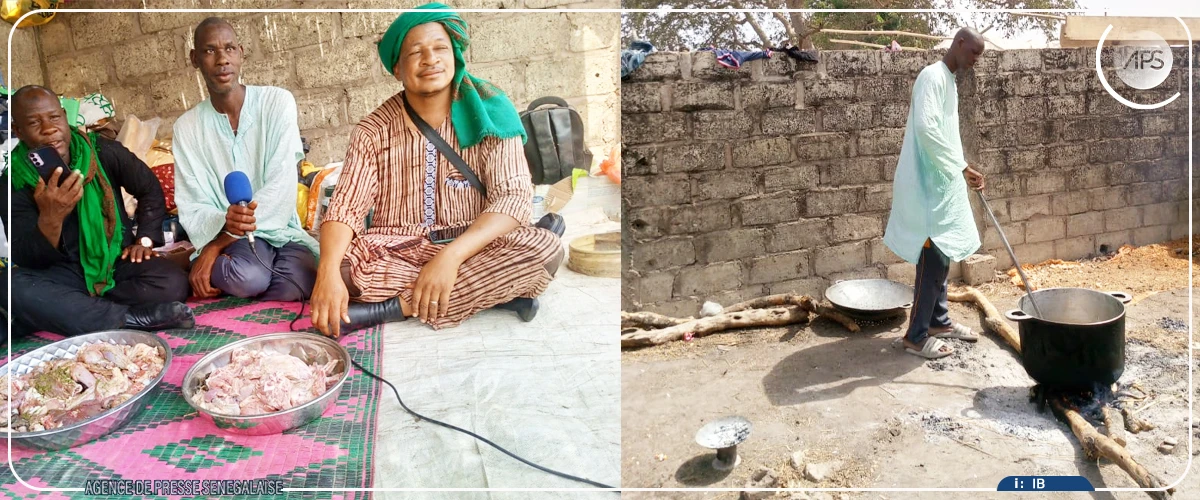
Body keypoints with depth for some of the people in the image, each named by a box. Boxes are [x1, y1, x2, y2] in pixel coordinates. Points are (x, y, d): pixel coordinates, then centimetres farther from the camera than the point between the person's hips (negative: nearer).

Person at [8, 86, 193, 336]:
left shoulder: (104, 152, -7)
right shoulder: (15, 182, -10)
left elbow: (150, 190, 11)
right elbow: (28, 261, -17)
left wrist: (145, 240, 1)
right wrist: (50, 219, -37)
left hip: (116, 261, 1)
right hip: (62, 274, -1)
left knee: (173, 283, -28)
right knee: (15, 287, -34)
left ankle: (72, 310, -15)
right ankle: (133, 319, -31)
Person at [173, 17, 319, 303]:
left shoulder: (277, 102, -5)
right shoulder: (186, 127, 2)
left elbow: (281, 187, -13)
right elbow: (191, 209, -2)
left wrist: (217, 245, -17)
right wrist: (225, 223, -28)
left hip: (279, 228, 0)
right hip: (223, 235, 0)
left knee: (297, 284, -33)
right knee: (247, 277, -35)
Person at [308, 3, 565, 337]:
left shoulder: (487, 115, -6)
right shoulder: (373, 131, -1)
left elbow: (514, 196, -16)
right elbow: (346, 207, -11)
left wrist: (451, 256, -32)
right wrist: (328, 272, -33)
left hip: (467, 250, 0)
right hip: (393, 255, 1)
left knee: (545, 248, -29)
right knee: (342, 262, -31)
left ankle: (392, 308, -24)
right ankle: (493, 292, -22)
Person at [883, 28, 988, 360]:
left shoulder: (949, 81, 18)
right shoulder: (933, 76, -14)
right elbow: (926, 128, -28)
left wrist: (963, 170, 16)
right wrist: (962, 168, -24)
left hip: (942, 183, 10)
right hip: (928, 184, -10)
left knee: (942, 255, 16)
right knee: (933, 258, -8)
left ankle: (938, 321, 28)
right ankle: (916, 336, 0)